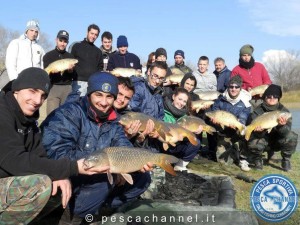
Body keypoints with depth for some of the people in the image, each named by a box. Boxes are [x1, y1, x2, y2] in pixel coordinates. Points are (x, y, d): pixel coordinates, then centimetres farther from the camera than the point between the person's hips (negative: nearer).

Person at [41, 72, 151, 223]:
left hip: (95, 179, 7)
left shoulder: (112, 121, 5)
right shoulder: (70, 113, -16)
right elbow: (57, 153, -26)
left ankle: (96, 209, 1)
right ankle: (71, 213, -9)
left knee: (142, 177, 3)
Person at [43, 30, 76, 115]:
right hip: (53, 87, -2)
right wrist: (52, 71, -21)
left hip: (67, 88, 2)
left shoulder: (70, 56, 15)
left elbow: (74, 77, 11)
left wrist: (71, 71, -10)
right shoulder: (48, 55, 9)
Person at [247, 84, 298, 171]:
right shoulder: (258, 111, -14)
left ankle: (286, 160, 0)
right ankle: (258, 159, 5)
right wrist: (259, 131, -43)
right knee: (253, 144, -32)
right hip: (264, 140, -1)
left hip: (278, 141, 1)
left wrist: (282, 125, -46)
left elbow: (286, 132, -24)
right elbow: (256, 134, -19)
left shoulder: (283, 110, -12)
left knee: (292, 137, -28)